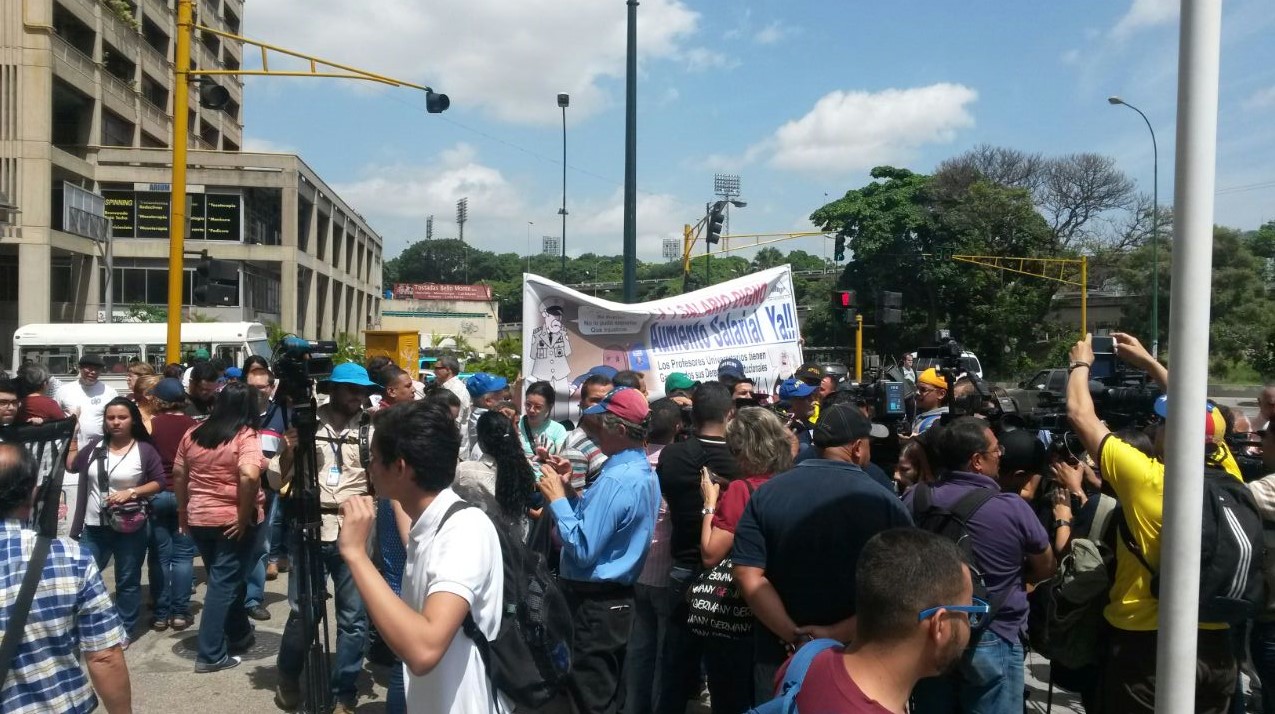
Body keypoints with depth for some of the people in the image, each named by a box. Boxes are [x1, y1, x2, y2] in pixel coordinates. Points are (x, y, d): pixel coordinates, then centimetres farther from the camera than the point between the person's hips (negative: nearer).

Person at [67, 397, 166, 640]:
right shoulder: (95, 446, 6)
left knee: (128, 581, 8)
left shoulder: (145, 449, -7)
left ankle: (125, 630, 21)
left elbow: (159, 482, -6)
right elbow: (72, 466, 17)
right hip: (94, 526, 4)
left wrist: (131, 492, -19)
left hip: (130, 527, -3)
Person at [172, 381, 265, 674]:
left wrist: (183, 511, 21)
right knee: (225, 583, 2)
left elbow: (178, 474, 12)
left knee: (222, 579, 20)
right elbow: (249, 475, -30)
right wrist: (245, 516, -21)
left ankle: (240, 635, 34)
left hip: (199, 518, 6)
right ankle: (211, 654, 6)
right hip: (233, 522, -6)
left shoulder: (194, 434, 6)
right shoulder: (246, 436, -14)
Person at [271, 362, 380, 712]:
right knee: (302, 611, 10)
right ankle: (289, 678, 35)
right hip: (308, 531, 1)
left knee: (353, 617, 4)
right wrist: (289, 451, -11)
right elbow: (278, 477, 8)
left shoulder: (372, 431, 3)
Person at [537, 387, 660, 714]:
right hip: (618, 598, 10)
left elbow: (582, 550, -25)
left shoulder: (616, 480, -24)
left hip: (593, 605, -10)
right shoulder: (643, 472, 9)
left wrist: (556, 498, -16)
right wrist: (569, 489, 5)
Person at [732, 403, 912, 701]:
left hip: (780, 656, 2)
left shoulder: (765, 493, -5)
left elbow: (748, 577, -11)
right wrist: (839, 634, -15)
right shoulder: (885, 503, -10)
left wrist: (797, 638, -12)